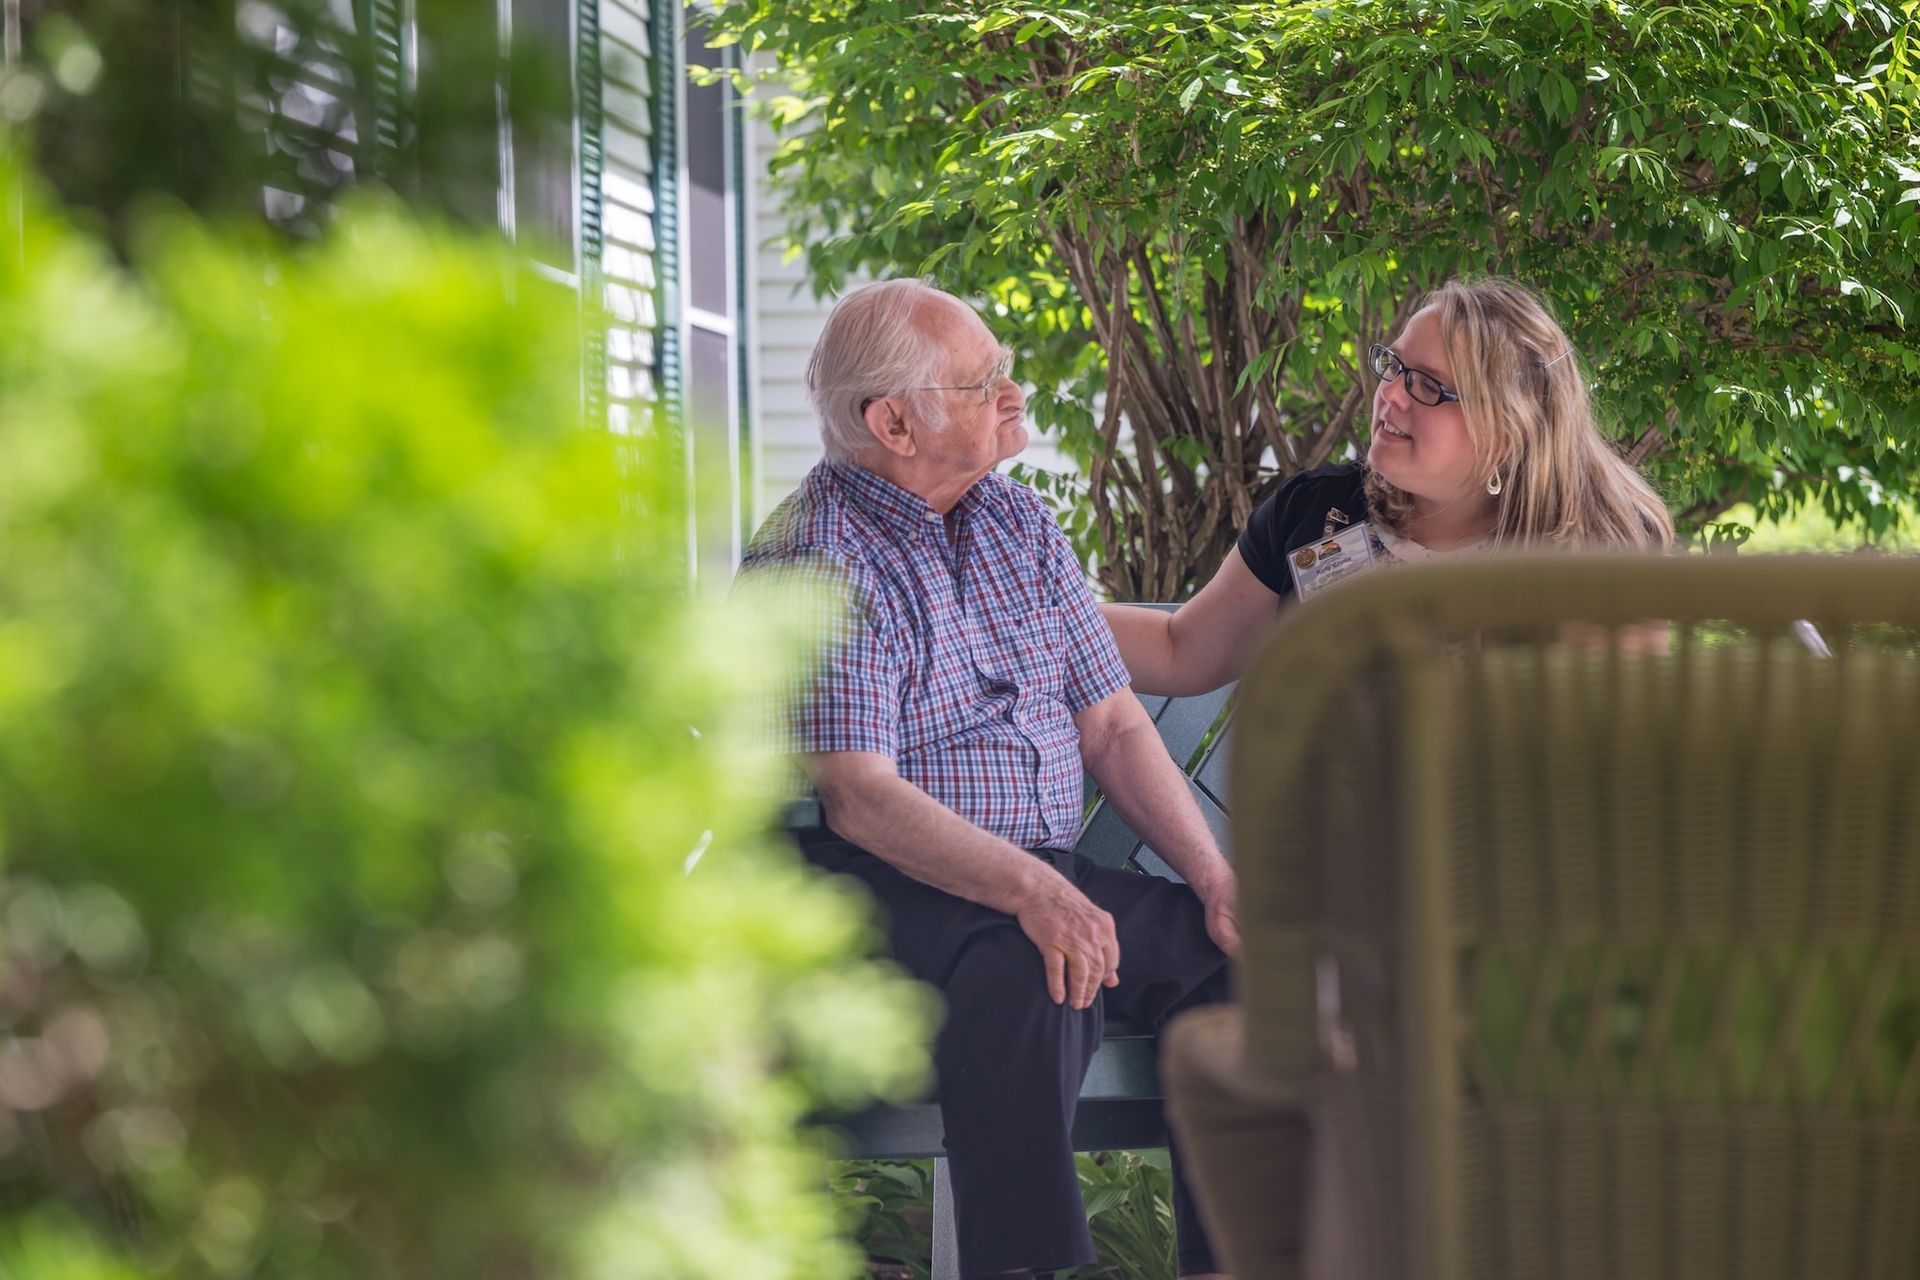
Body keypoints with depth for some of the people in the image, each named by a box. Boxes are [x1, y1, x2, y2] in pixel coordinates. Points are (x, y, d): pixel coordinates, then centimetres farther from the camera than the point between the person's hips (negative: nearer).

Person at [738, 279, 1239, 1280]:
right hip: (880, 887, -7)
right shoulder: (810, 558, -10)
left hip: (1044, 875, 7)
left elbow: (1112, 725, 13)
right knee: (1027, 970, -36)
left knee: (1242, 949, -14)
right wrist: (1030, 892, -34)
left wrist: (1214, 877, -3)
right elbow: (860, 796, -20)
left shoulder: (1016, 520, 13)